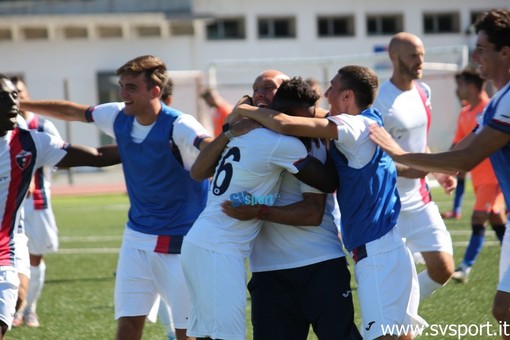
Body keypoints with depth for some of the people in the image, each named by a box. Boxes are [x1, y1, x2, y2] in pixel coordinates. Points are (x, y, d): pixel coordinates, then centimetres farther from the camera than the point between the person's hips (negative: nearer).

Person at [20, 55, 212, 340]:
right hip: (137, 238, 6)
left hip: (180, 242, -6)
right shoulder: (118, 117, -1)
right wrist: (20, 105, 22)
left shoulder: (179, 127, -21)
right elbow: (70, 111, 15)